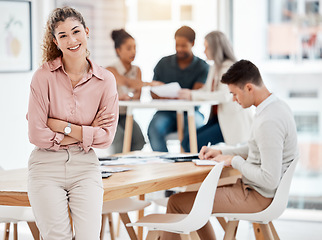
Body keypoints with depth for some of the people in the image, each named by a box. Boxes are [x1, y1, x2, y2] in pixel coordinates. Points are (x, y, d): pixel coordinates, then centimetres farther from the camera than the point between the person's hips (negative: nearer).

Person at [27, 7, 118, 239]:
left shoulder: (106, 80, 0)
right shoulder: (44, 76, -6)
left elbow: (106, 137, -3)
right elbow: (36, 135, -10)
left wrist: (62, 126, -9)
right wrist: (85, 134, -7)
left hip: (85, 167, 2)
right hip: (47, 167, -1)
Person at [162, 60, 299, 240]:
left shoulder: (268, 123, -28)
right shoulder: (277, 106, 4)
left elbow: (270, 180, -29)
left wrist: (235, 161, -15)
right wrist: (222, 153, 12)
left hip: (257, 198, -11)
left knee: (177, 202, -7)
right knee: (196, 190, 27)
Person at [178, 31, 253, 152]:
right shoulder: (214, 68, 16)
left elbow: (225, 95, -28)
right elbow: (205, 90, 16)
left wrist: (193, 95, -29)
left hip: (234, 123, -9)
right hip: (218, 118, 9)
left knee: (196, 143, -19)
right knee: (186, 141, -6)